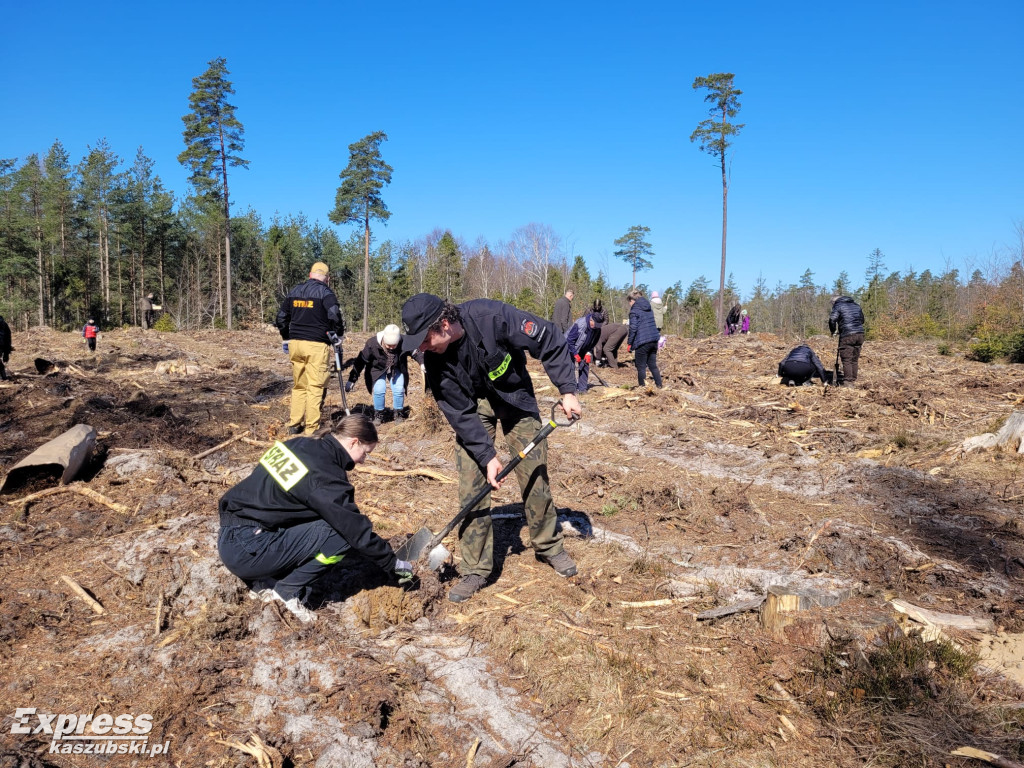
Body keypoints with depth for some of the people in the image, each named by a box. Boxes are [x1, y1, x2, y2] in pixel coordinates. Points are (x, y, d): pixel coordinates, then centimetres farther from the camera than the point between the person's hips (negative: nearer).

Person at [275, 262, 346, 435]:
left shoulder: (294, 291, 14)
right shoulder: (325, 292, -4)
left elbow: (281, 318, 16)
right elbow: (334, 316, -18)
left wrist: (287, 338, 26)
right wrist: (338, 335, -3)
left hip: (295, 343, 6)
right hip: (316, 345, -6)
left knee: (298, 385, 16)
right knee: (315, 387, -2)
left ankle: (294, 424, 19)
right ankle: (311, 428, -1)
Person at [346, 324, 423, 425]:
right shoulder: (372, 344, -32)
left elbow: (416, 352, -15)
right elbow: (361, 361, -22)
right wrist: (352, 380, -19)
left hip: (396, 369, 1)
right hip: (377, 369, -1)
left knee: (399, 390, -12)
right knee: (379, 390, -18)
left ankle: (399, 414, 13)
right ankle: (378, 415, 6)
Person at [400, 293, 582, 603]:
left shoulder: (492, 317, -34)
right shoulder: (434, 358, -23)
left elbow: (550, 341, -22)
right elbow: (460, 414, -17)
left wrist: (567, 391, -24)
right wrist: (488, 455, -22)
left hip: (514, 395, -1)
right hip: (471, 405, 1)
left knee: (535, 472, 4)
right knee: (471, 486, -7)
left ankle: (549, 546, 26)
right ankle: (476, 569, 6)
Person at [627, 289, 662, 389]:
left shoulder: (634, 310, -8)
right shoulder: (649, 309, 15)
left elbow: (633, 328, -14)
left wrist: (629, 343, -7)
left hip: (642, 343, -7)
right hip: (654, 340, 7)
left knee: (641, 367, 2)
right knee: (653, 365, 16)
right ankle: (659, 386, 17)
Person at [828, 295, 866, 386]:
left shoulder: (838, 305, 2)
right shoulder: (856, 305, 23)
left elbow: (832, 319, -11)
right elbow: (862, 320, 29)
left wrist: (832, 331, 3)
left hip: (847, 335, -7)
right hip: (860, 334, 7)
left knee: (846, 359, -4)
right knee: (855, 359, 13)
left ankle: (847, 381, -6)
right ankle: (853, 379, 17)